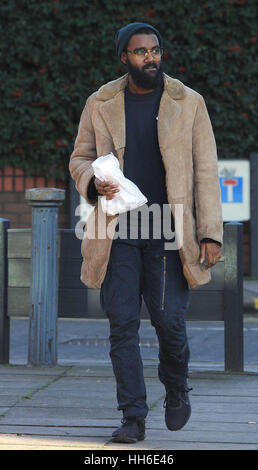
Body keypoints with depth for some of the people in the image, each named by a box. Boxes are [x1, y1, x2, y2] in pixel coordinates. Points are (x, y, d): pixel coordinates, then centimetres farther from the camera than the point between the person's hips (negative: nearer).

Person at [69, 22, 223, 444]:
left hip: (169, 233, -1)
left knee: (169, 320, -6)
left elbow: (205, 172, 2)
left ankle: (177, 390, 24)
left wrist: (211, 234, -5)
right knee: (122, 324, -2)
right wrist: (93, 183, -11)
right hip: (117, 231, 1)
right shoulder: (101, 105, 7)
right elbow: (80, 158, 14)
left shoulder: (188, 104, 4)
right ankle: (133, 417, 5)